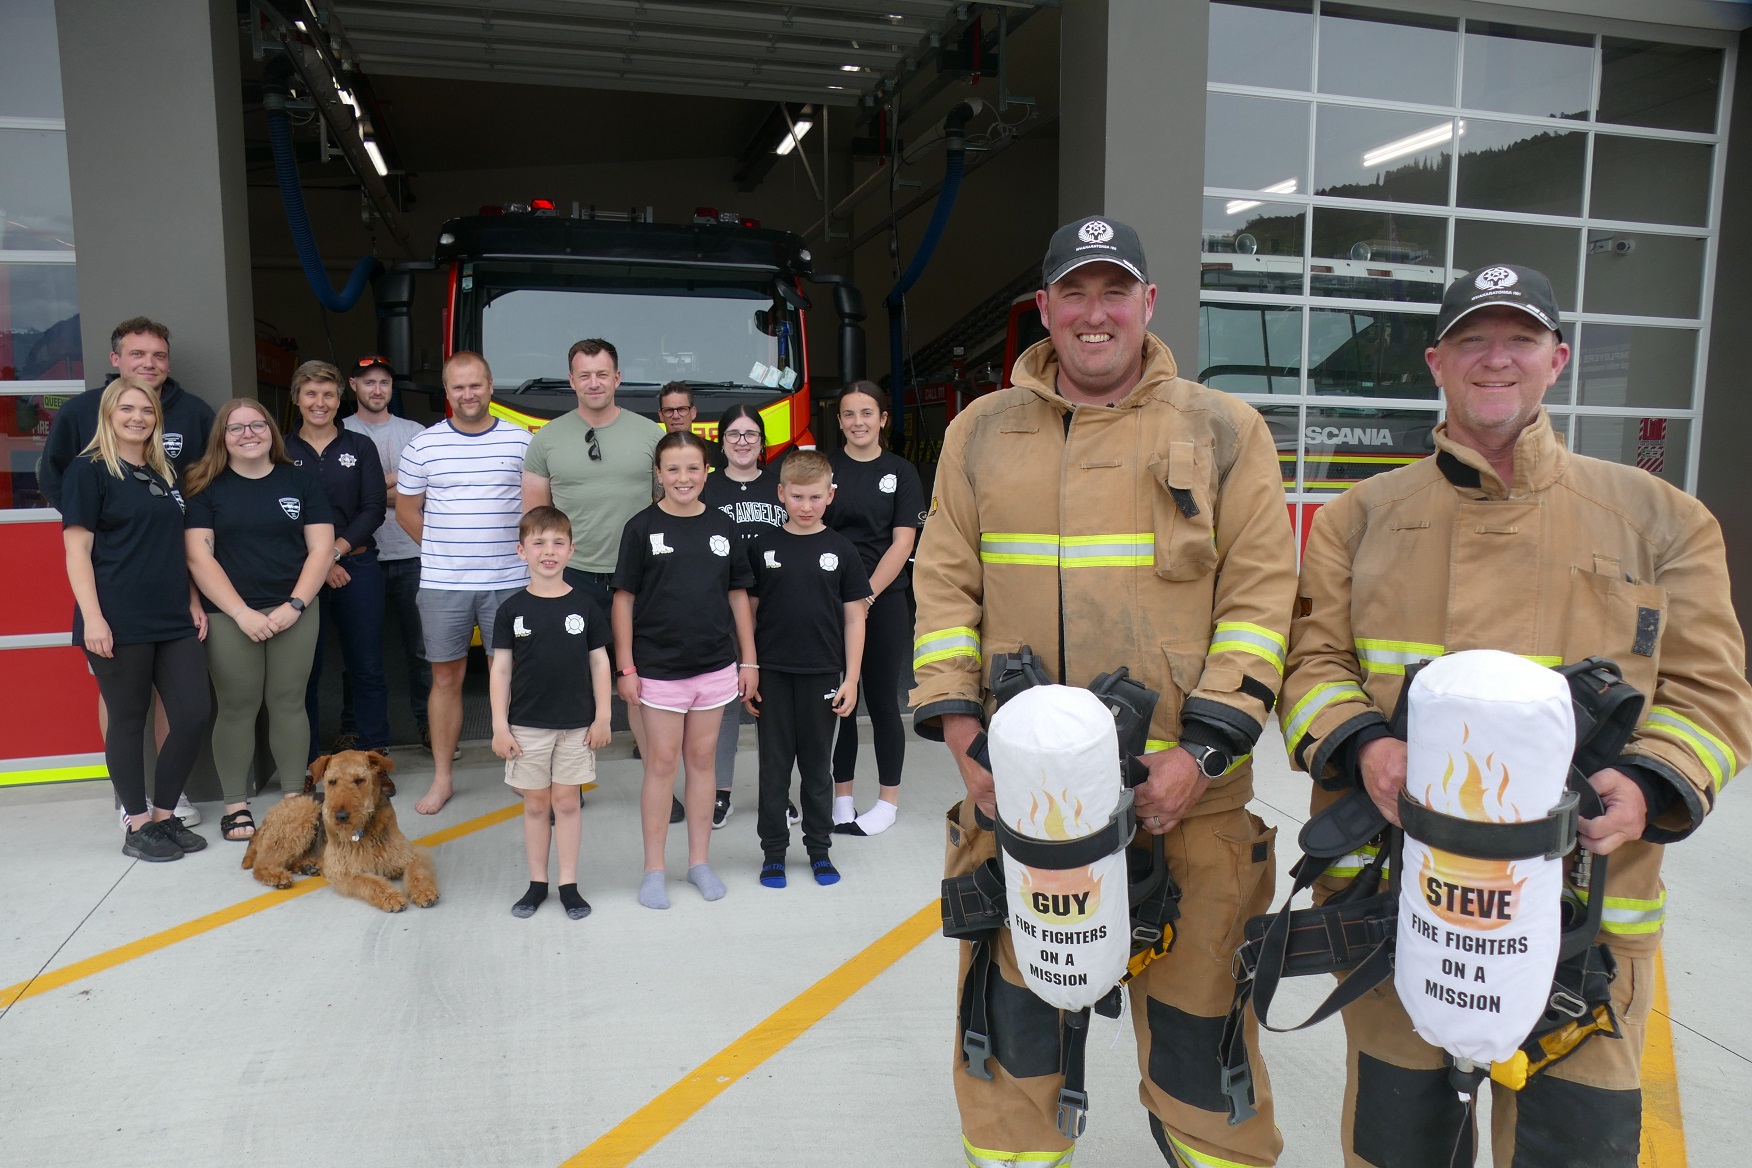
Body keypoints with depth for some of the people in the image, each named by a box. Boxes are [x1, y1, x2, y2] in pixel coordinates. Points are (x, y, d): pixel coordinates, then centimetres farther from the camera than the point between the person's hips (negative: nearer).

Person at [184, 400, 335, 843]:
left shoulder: (300, 482, 8)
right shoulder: (206, 488, 3)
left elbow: (321, 549, 3)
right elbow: (198, 557, -3)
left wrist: (294, 605, -8)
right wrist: (242, 612, -11)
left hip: (294, 611, 1)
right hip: (229, 615, -1)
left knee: (288, 702, 4)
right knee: (237, 707, 3)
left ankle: (294, 796, 14)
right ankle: (236, 804, 13)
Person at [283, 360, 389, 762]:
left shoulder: (360, 447, 7)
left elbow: (373, 509, -1)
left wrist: (335, 550, -12)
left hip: (357, 567, 1)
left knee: (367, 666, 4)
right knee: (304, 669, 4)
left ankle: (375, 754, 15)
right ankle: (307, 764, 14)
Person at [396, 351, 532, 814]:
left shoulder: (521, 442, 2)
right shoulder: (424, 444, 3)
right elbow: (406, 510, 11)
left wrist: (525, 547, 1)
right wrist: (444, 549, 5)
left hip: (509, 581, -1)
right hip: (441, 584, 1)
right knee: (446, 678, 8)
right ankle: (441, 779, 19)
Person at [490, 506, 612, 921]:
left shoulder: (585, 606, -2)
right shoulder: (512, 610, -3)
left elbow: (599, 662, 2)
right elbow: (501, 669, -1)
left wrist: (602, 717, -1)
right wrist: (499, 725, -4)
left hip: (576, 724, 0)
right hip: (527, 725, 0)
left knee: (566, 802, 7)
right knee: (535, 804, 10)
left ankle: (568, 885, 17)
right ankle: (537, 883, 22)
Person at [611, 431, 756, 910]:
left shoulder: (722, 527, 4)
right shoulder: (642, 527, -4)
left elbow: (738, 594, 9)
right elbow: (624, 599, -3)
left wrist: (749, 660, 7)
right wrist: (625, 667, -6)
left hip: (715, 665, 3)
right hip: (659, 667, -2)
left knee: (701, 760, 12)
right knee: (661, 763, 4)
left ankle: (699, 861, 24)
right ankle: (654, 869, 16)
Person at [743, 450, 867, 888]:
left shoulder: (841, 550, 0)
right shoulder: (762, 546, 0)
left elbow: (854, 618, 2)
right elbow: (748, 610, 4)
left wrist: (851, 678, -2)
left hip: (823, 674, 0)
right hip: (773, 675, 0)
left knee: (817, 766, 12)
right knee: (774, 765, 8)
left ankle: (819, 850, 25)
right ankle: (773, 852, 21)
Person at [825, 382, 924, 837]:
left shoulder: (900, 472, 2)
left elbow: (902, 543, -4)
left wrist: (866, 596, -12)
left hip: (884, 600, -1)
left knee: (882, 700, 5)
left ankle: (888, 800, 17)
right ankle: (841, 796, 19)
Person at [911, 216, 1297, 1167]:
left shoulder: (1224, 431, 5)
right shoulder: (981, 433, 10)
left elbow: (1260, 592, -1)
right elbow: (945, 584, 7)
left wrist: (1205, 747, -10)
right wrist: (961, 729, -4)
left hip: (1181, 786, -1)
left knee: (1197, 999, 8)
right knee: (1010, 998, 13)